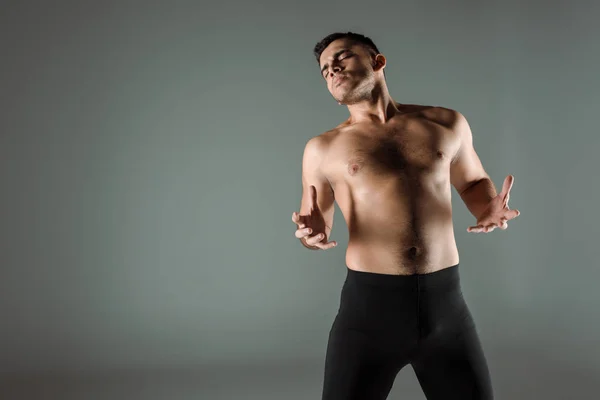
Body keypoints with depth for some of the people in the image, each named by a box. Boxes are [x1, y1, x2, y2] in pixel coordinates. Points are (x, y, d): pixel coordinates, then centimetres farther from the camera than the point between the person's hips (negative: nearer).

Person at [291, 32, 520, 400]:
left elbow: (473, 181, 24)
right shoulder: (323, 148, 5)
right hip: (369, 304, -1)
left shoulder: (447, 124, 8)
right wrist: (312, 232, -11)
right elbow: (316, 227, 14)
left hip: (445, 302, 2)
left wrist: (488, 208, 1)